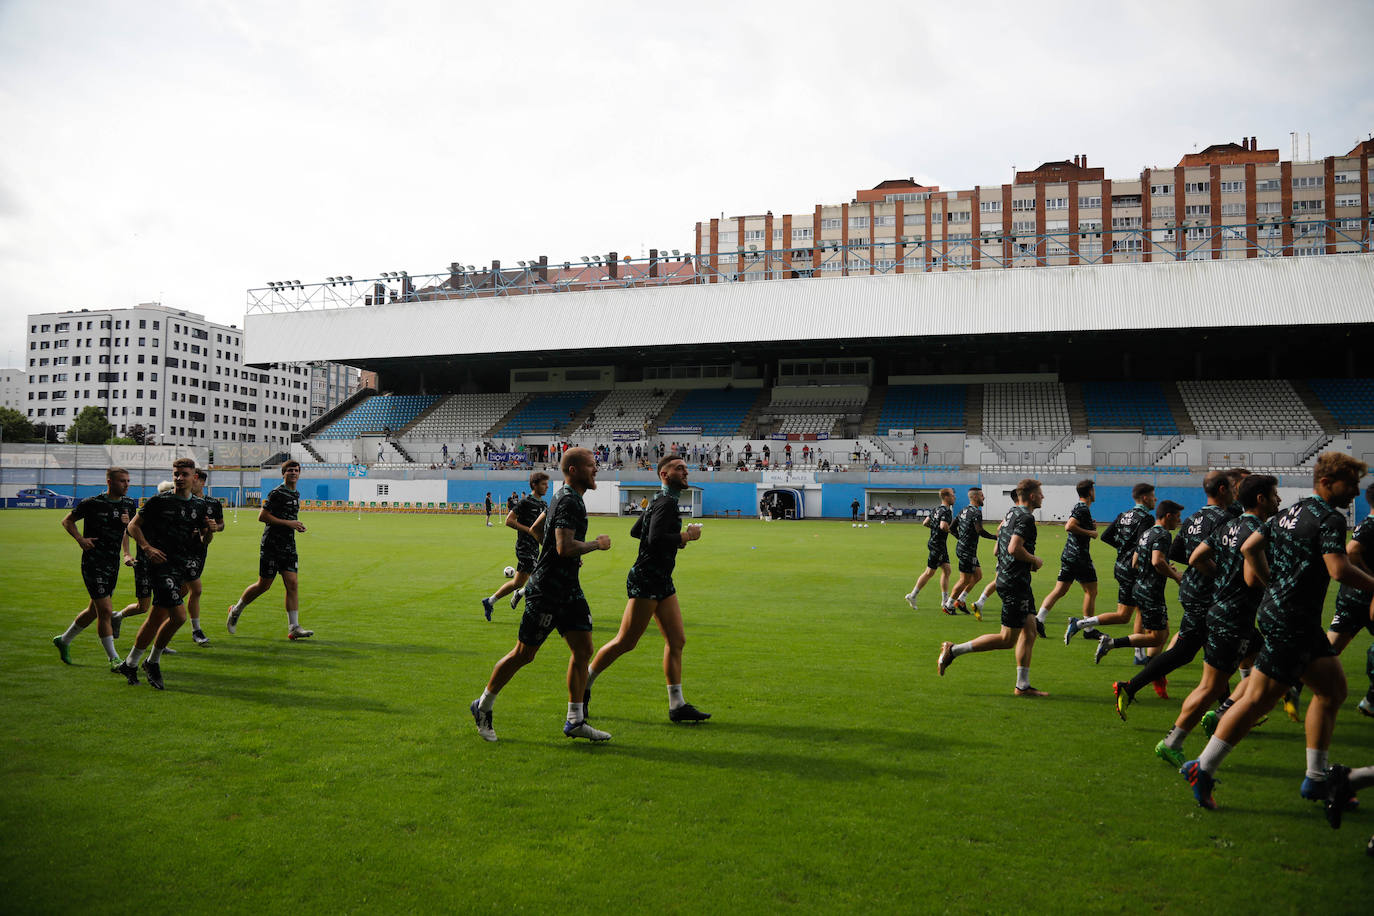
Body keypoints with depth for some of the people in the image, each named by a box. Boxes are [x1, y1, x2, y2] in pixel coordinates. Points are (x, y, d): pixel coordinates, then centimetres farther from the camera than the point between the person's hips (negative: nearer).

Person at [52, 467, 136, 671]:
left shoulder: (129, 504, 5)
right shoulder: (92, 503, -10)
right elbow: (67, 520, 4)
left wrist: (127, 553, 7)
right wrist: (80, 539, -11)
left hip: (113, 563, 7)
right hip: (93, 562, -6)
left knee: (95, 610, 17)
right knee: (105, 611, -9)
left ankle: (63, 640, 40)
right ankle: (114, 660, -2)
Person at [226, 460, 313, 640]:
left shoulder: (296, 495, 16)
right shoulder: (277, 493, -10)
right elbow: (262, 516, -14)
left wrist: (297, 526, 11)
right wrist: (288, 523, -16)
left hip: (289, 546, 7)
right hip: (271, 545, -7)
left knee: (293, 584, -4)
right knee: (264, 585, 0)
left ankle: (294, 628, -6)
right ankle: (236, 610, 26)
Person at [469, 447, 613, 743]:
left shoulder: (564, 497, 13)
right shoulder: (569, 501, -18)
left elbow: (536, 528, 26)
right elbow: (565, 547, -29)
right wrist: (597, 544, -14)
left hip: (568, 588, 10)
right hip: (547, 590, -10)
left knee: (584, 650, 5)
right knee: (523, 654, 2)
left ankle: (575, 721, 13)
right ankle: (483, 707, 21)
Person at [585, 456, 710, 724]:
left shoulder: (664, 501, 16)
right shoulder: (666, 502, -15)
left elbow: (635, 531, 24)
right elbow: (655, 540, -28)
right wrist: (685, 536, -15)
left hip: (662, 581, 10)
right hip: (646, 580, -10)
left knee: (677, 640, 5)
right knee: (626, 642, -3)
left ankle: (677, 706, 7)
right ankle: (583, 684, 15)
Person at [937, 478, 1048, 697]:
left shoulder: (1012, 513, 15)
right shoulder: (1026, 517, -14)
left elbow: (998, 550, 19)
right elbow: (1014, 548, -26)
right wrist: (1035, 561, -10)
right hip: (1014, 583, -10)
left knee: (1029, 632, 10)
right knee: (1007, 640, -4)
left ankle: (1023, 686, 12)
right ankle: (953, 650, -1)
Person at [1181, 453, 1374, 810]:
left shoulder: (1289, 513, 13)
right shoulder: (1329, 519, -13)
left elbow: (1248, 547, 16)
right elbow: (1340, 570, -24)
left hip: (1277, 610, 10)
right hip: (1291, 623, -10)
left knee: (1333, 689, 15)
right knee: (1259, 699, -5)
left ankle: (1316, 780, 21)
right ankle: (1203, 769, 1)